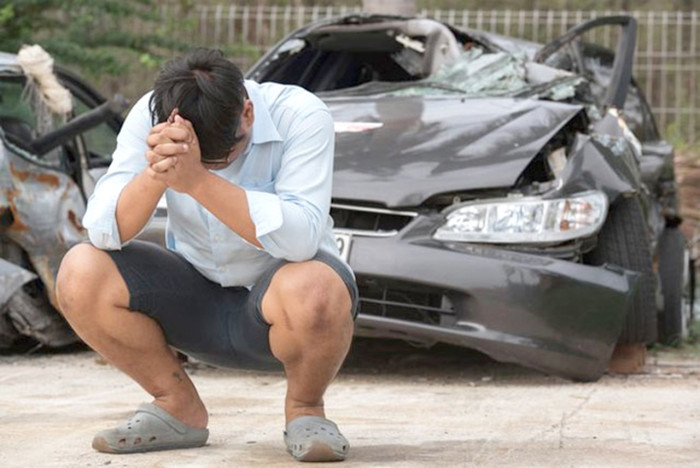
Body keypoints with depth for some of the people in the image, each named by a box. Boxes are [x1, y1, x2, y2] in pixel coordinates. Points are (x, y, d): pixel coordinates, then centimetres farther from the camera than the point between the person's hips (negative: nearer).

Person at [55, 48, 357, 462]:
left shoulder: (301, 115, -21)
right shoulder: (149, 117, -12)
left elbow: (300, 238, -34)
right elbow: (103, 232, -20)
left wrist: (198, 180, -43)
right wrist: (156, 175, -40)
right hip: (197, 298, 4)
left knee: (313, 290, -40)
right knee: (81, 274, -20)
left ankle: (305, 410, -6)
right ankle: (180, 409, 1)